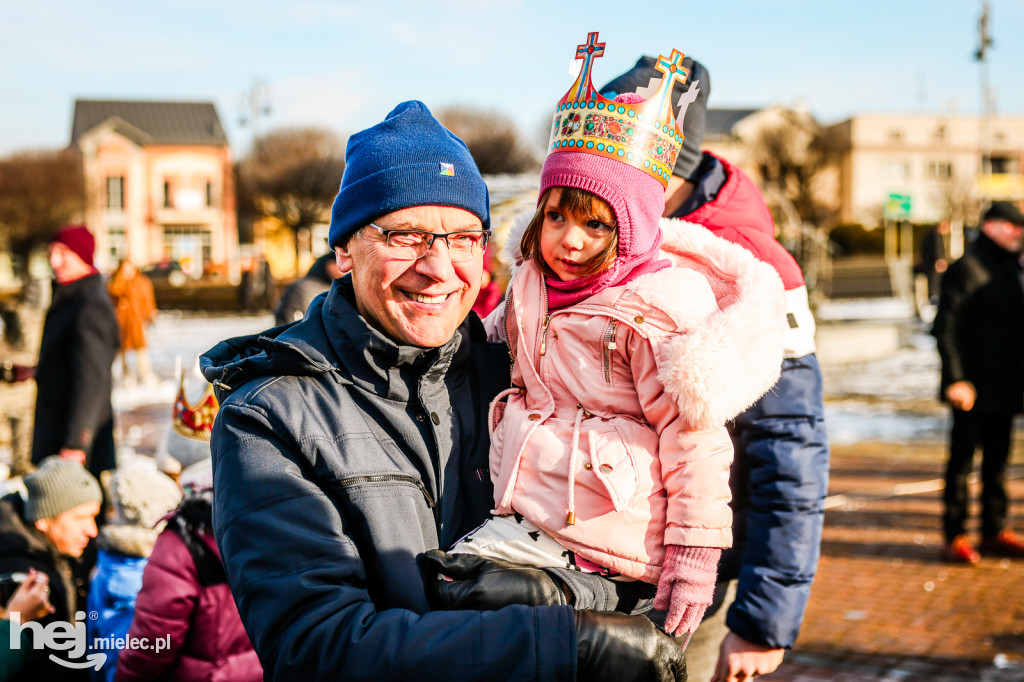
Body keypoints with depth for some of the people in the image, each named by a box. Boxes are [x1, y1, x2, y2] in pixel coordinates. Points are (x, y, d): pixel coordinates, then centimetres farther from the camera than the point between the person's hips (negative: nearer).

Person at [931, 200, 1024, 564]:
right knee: (962, 459, -1)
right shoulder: (967, 267, -10)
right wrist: (956, 379, -21)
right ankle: (955, 536, 6)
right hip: (975, 389, -8)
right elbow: (946, 326, -15)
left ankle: (994, 531, 23)